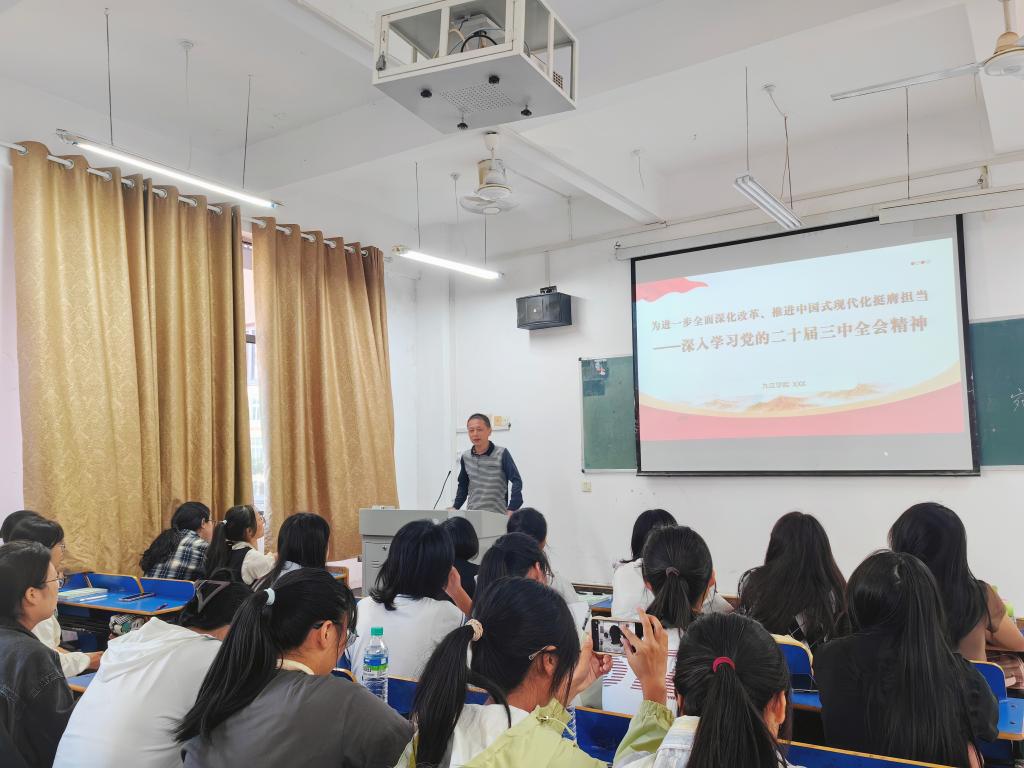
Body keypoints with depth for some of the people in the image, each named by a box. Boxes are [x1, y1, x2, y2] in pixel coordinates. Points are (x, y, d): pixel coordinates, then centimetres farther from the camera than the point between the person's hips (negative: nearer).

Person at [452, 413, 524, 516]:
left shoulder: (502, 454, -4)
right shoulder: (466, 457, 9)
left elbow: (517, 482, -10)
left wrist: (511, 510, -18)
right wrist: (455, 507, 11)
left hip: (497, 515, -4)